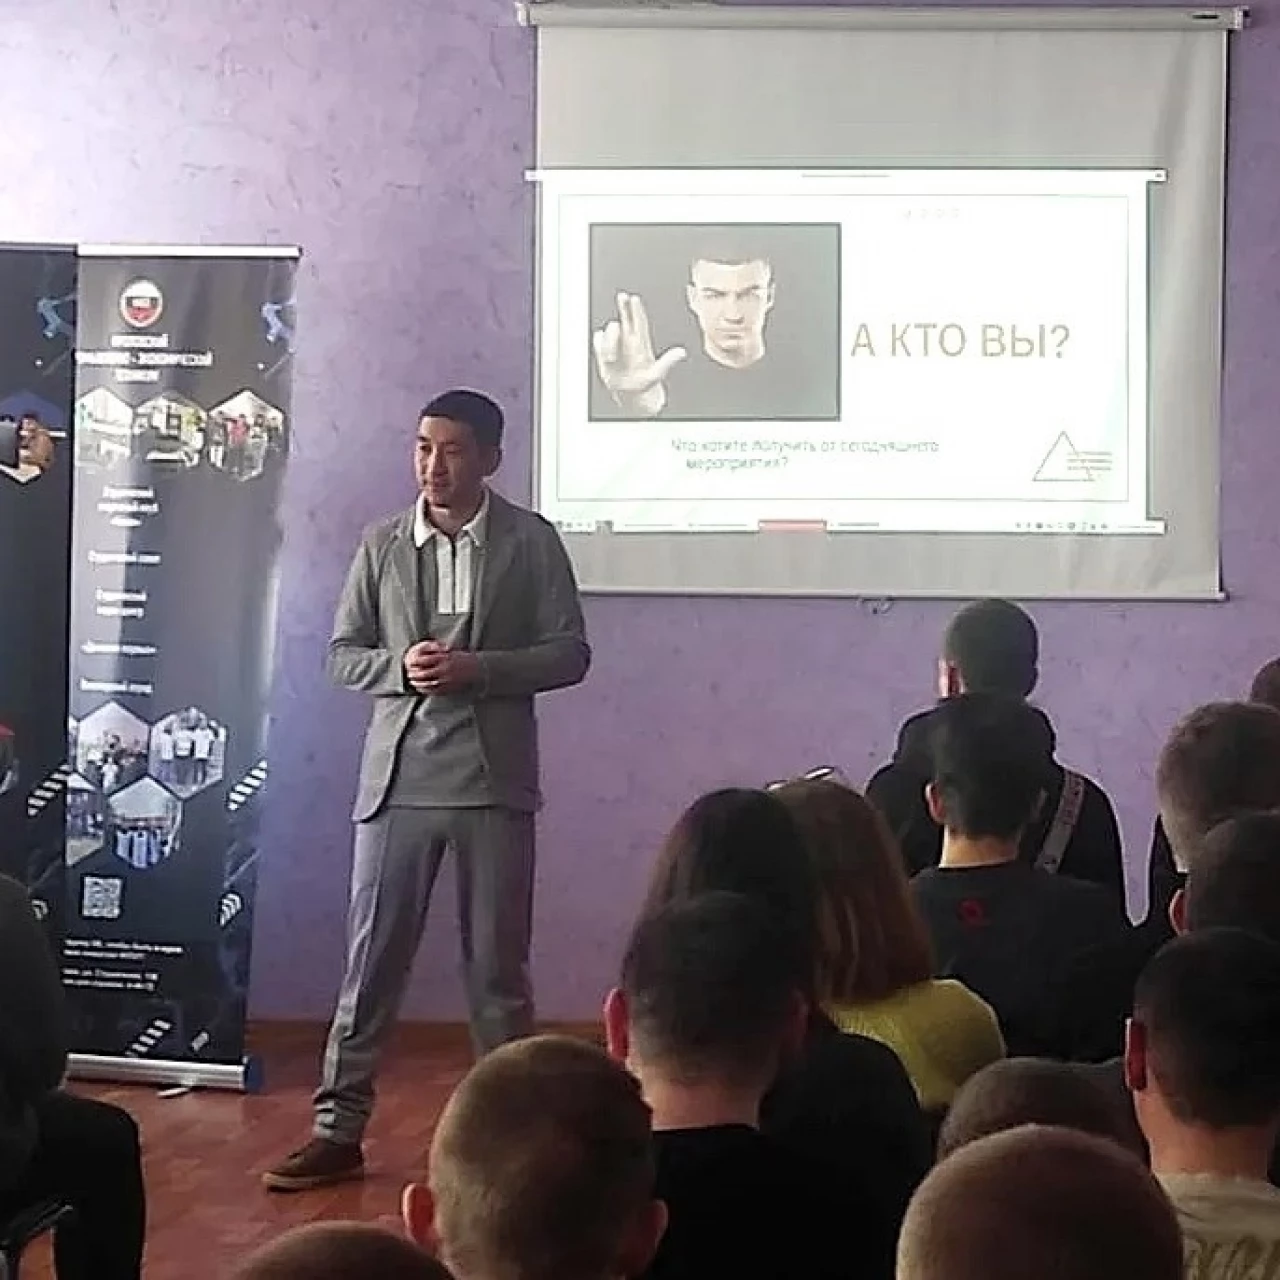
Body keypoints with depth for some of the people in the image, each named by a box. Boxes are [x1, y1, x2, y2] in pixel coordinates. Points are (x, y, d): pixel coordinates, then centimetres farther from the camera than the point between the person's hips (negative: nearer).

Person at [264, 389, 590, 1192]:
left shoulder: (532, 542, 1)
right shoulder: (382, 544, 7)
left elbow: (570, 653, -2)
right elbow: (343, 655, 8)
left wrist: (478, 667, -15)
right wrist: (399, 665, -13)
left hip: (493, 781, -1)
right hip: (397, 779, 2)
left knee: (499, 964, 6)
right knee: (372, 959, 2)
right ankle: (339, 1130, 9)